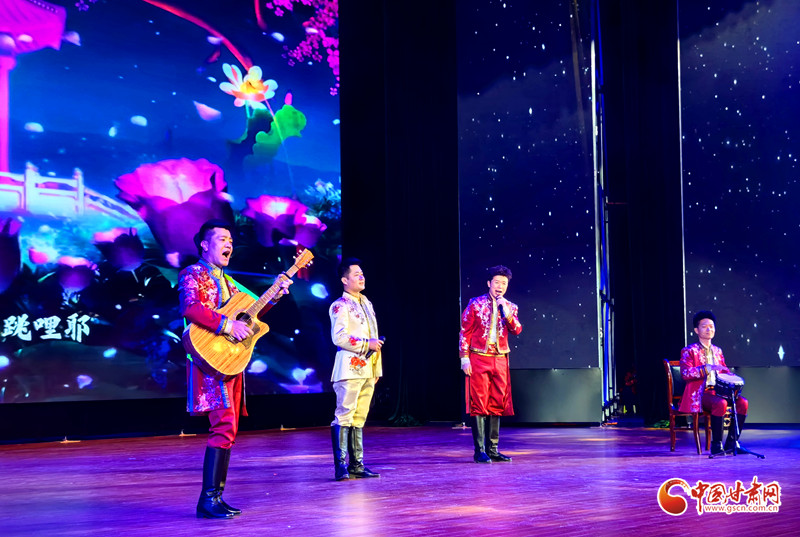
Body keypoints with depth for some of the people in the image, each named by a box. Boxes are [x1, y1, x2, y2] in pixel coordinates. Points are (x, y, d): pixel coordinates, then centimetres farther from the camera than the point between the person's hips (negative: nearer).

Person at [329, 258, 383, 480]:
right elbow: (339, 337, -17)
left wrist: (377, 368, 19)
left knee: (359, 419, 8)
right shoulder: (340, 305, -5)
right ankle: (341, 466, -8)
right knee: (344, 416, -9)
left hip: (367, 370, 8)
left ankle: (356, 465, 10)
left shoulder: (366, 303, 20)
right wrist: (366, 344, -14)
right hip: (350, 368, -8)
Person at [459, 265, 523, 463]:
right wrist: (464, 359, -7)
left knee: (497, 405, 6)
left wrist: (506, 312, -18)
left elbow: (517, 330, -5)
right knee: (479, 405, -6)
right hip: (479, 359, -4)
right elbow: (465, 332, -1)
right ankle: (479, 450, -4)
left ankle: (492, 449, 14)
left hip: (500, 360, 4)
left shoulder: (510, 307, 11)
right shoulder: (476, 304, 1)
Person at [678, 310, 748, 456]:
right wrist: (706, 368, -27)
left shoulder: (717, 351, 19)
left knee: (742, 402, -17)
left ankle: (732, 442, -9)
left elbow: (724, 370, 25)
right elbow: (685, 373, -16)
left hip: (717, 391, 6)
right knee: (721, 404, -34)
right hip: (699, 394, -6)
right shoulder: (689, 351, -2)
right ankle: (716, 445, -24)